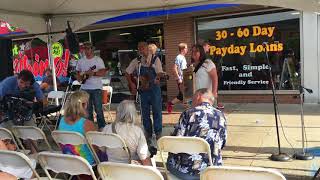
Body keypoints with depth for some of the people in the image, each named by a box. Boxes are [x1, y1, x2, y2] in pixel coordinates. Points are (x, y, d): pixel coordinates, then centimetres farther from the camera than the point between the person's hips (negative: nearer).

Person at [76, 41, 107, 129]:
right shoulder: (81, 61, 14)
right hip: (85, 88, 4)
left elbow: (103, 73, -8)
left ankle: (102, 127, 4)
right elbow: (78, 72, 22)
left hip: (96, 88, -4)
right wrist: (79, 77, 0)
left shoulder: (98, 60, 1)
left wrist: (93, 73, -21)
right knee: (88, 110, 8)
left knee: (98, 109, -5)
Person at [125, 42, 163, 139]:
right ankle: (148, 132, 23)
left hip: (154, 88, -3)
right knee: (145, 112, 10)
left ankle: (158, 132, 13)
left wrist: (156, 79, -32)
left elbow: (159, 73, -12)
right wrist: (131, 84, 1)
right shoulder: (136, 61, 4)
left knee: (157, 111, 1)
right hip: (142, 89, 3)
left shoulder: (155, 59, -4)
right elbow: (127, 73, 11)